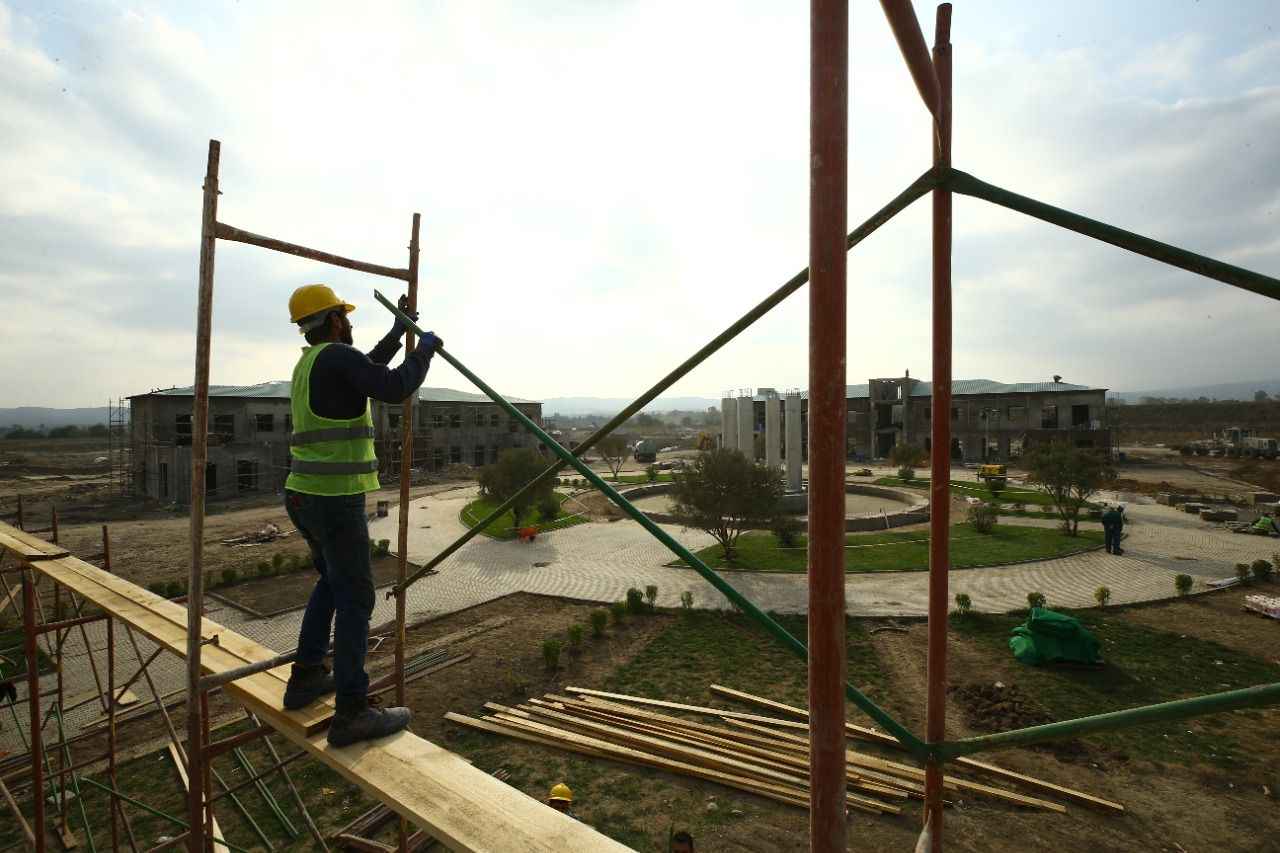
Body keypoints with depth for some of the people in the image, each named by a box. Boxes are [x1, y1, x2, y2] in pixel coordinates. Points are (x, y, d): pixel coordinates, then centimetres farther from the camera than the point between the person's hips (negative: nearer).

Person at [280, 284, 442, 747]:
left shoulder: (310, 364, 17)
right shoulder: (336, 355, -13)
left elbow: (367, 372, 31)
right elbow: (395, 388, -23)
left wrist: (398, 331, 33)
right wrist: (425, 348, -6)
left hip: (304, 496, 10)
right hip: (335, 499, -10)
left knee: (331, 582, 25)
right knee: (355, 599, -4)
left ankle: (306, 677, 32)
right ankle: (351, 712, 1)